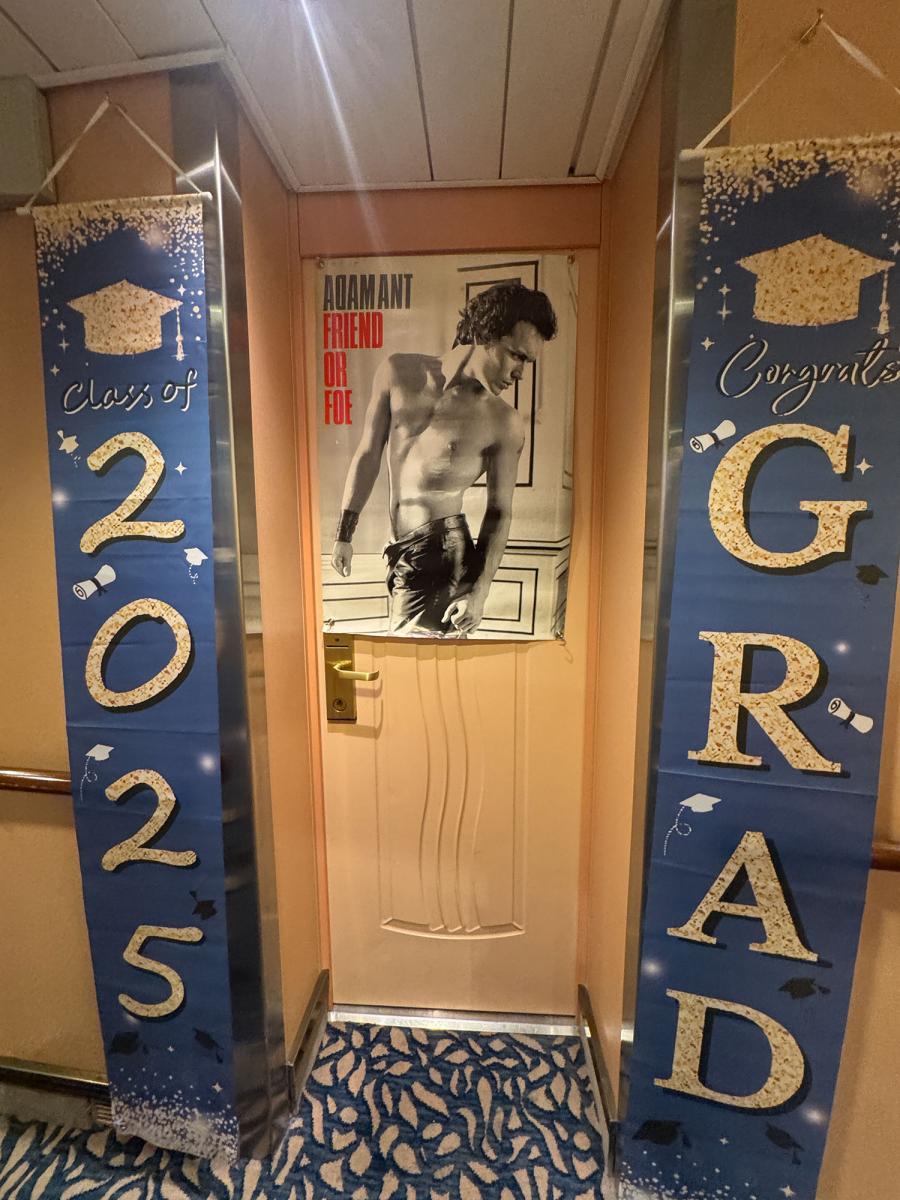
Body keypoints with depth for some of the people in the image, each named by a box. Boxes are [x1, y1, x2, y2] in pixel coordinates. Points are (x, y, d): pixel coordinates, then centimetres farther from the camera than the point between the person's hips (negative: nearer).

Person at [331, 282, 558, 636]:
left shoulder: (504, 424, -6)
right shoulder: (399, 373, 2)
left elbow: (499, 512, -4)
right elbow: (369, 454, 7)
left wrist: (480, 589, -15)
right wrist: (344, 533, 9)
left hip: (442, 552, -4)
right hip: (403, 552, 4)